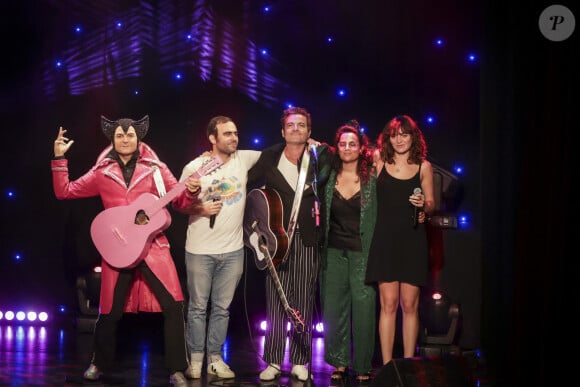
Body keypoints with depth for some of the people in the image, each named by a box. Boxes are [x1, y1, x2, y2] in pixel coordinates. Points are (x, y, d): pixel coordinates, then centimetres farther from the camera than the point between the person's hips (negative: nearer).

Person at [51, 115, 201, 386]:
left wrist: (191, 191, -17)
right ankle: (100, 364, 30)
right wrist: (59, 158, -4)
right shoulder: (102, 172, 5)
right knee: (110, 310, 7)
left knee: (173, 305, -10)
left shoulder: (155, 168, 3)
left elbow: (180, 201, 4)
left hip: (153, 246, 0)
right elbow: (64, 192, 5)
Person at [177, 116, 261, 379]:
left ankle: (215, 358, 20)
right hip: (200, 251, -2)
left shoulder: (244, 159, -1)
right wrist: (200, 209, -17)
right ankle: (196, 358, 19)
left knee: (222, 307, 10)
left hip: (233, 250, 3)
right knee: (198, 307, 7)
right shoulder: (194, 168, -8)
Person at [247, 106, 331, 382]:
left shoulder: (319, 157, 2)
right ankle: (273, 361, 7)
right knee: (275, 300, 1)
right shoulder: (269, 157, 4)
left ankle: (299, 362, 10)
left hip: (307, 239, 0)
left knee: (304, 302, 3)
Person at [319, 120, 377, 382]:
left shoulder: (372, 178, 0)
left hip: (362, 252, -2)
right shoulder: (329, 177, 5)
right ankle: (339, 363, 17)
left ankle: (363, 365, 9)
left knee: (363, 307, -3)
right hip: (334, 251, 2)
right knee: (334, 308, 5)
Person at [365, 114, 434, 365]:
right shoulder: (379, 162, 6)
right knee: (388, 304, -3)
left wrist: (424, 204, -10)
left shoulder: (423, 167, 7)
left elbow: (431, 205, 12)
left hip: (412, 241, 0)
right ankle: (387, 365, 1)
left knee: (410, 305, 2)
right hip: (386, 239, 0)